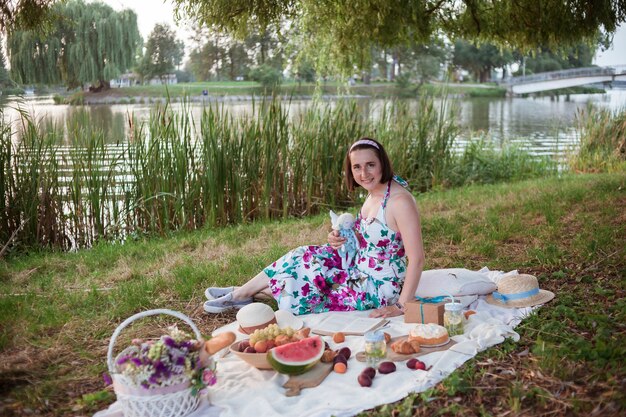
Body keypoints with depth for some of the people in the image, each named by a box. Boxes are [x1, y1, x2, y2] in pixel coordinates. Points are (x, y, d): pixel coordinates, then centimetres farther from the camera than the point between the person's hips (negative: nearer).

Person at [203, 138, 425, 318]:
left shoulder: (399, 200, -25)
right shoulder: (374, 193, 2)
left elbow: (417, 258, -25)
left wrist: (400, 306, -24)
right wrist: (341, 240, -8)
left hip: (378, 289, -8)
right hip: (362, 271, 8)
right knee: (304, 258, 2)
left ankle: (241, 294, 21)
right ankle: (240, 293, 16)